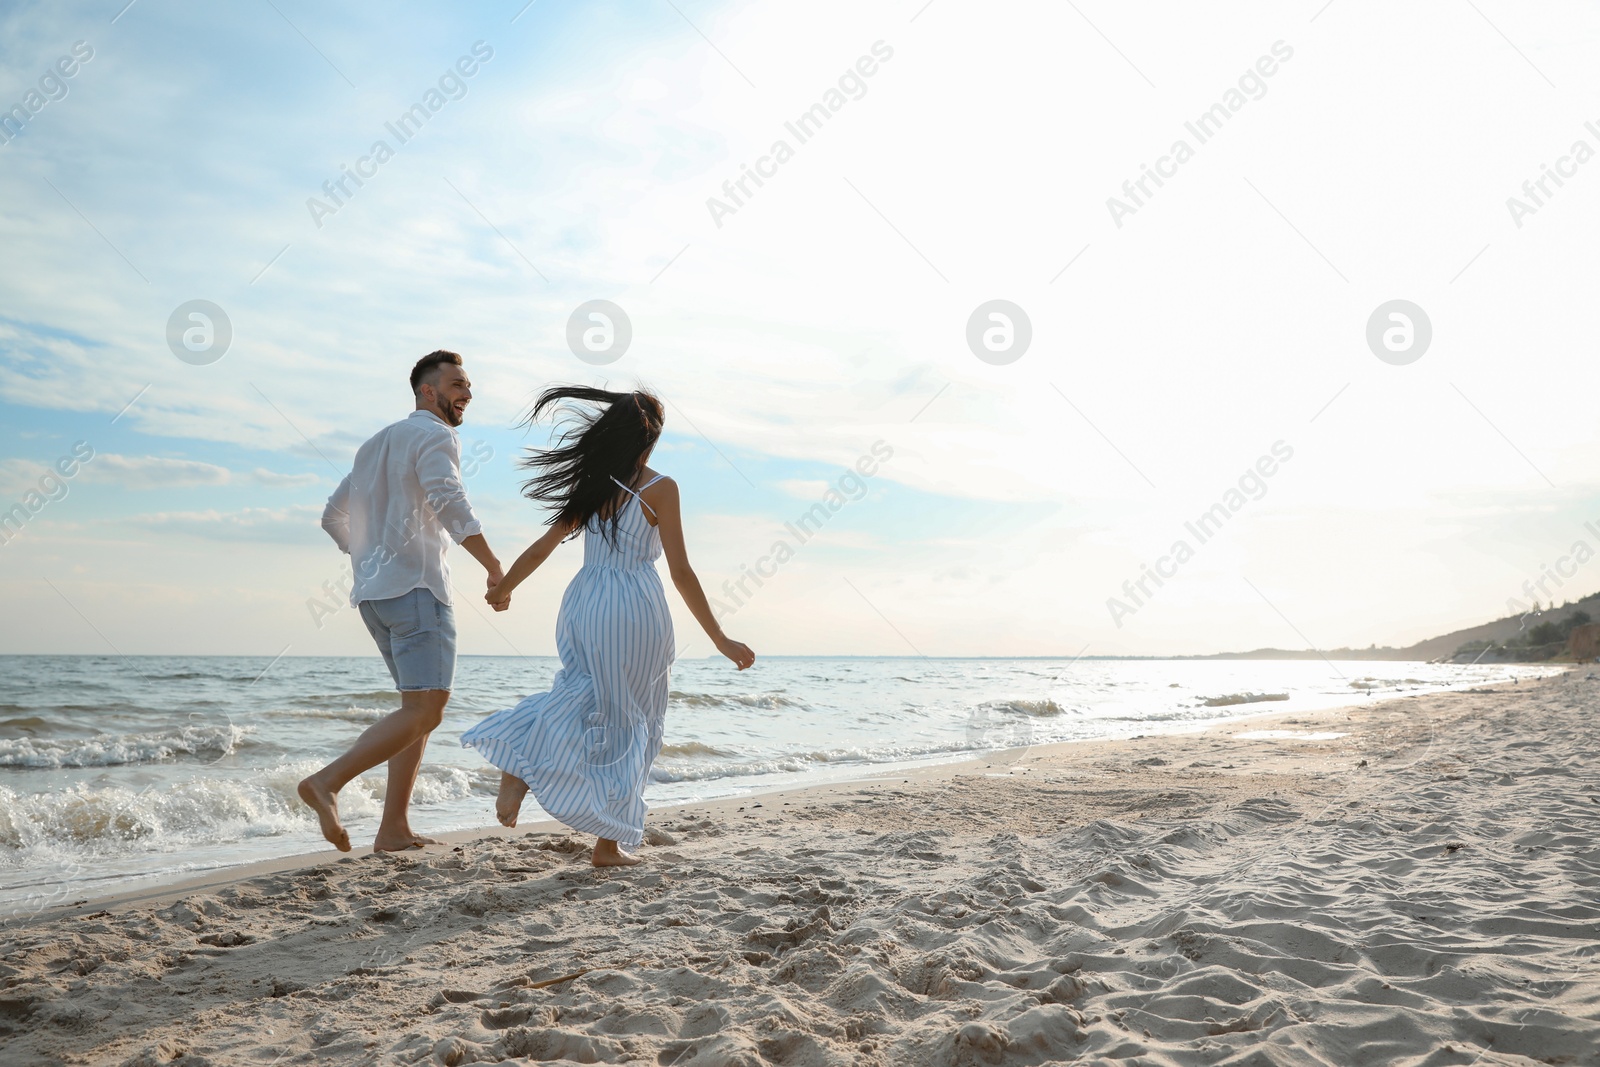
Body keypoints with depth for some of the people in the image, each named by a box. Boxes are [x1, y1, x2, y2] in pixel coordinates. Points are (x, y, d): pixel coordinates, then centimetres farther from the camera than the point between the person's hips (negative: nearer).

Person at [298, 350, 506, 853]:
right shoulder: (434, 436, -3)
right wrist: (495, 569, -21)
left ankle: (394, 828, 5)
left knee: (422, 705, 11)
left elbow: (334, 516, 27)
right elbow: (448, 502, -21)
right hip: (415, 585, -9)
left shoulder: (376, 444, 25)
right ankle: (327, 782, -22)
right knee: (425, 709, -14)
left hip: (373, 591, 9)